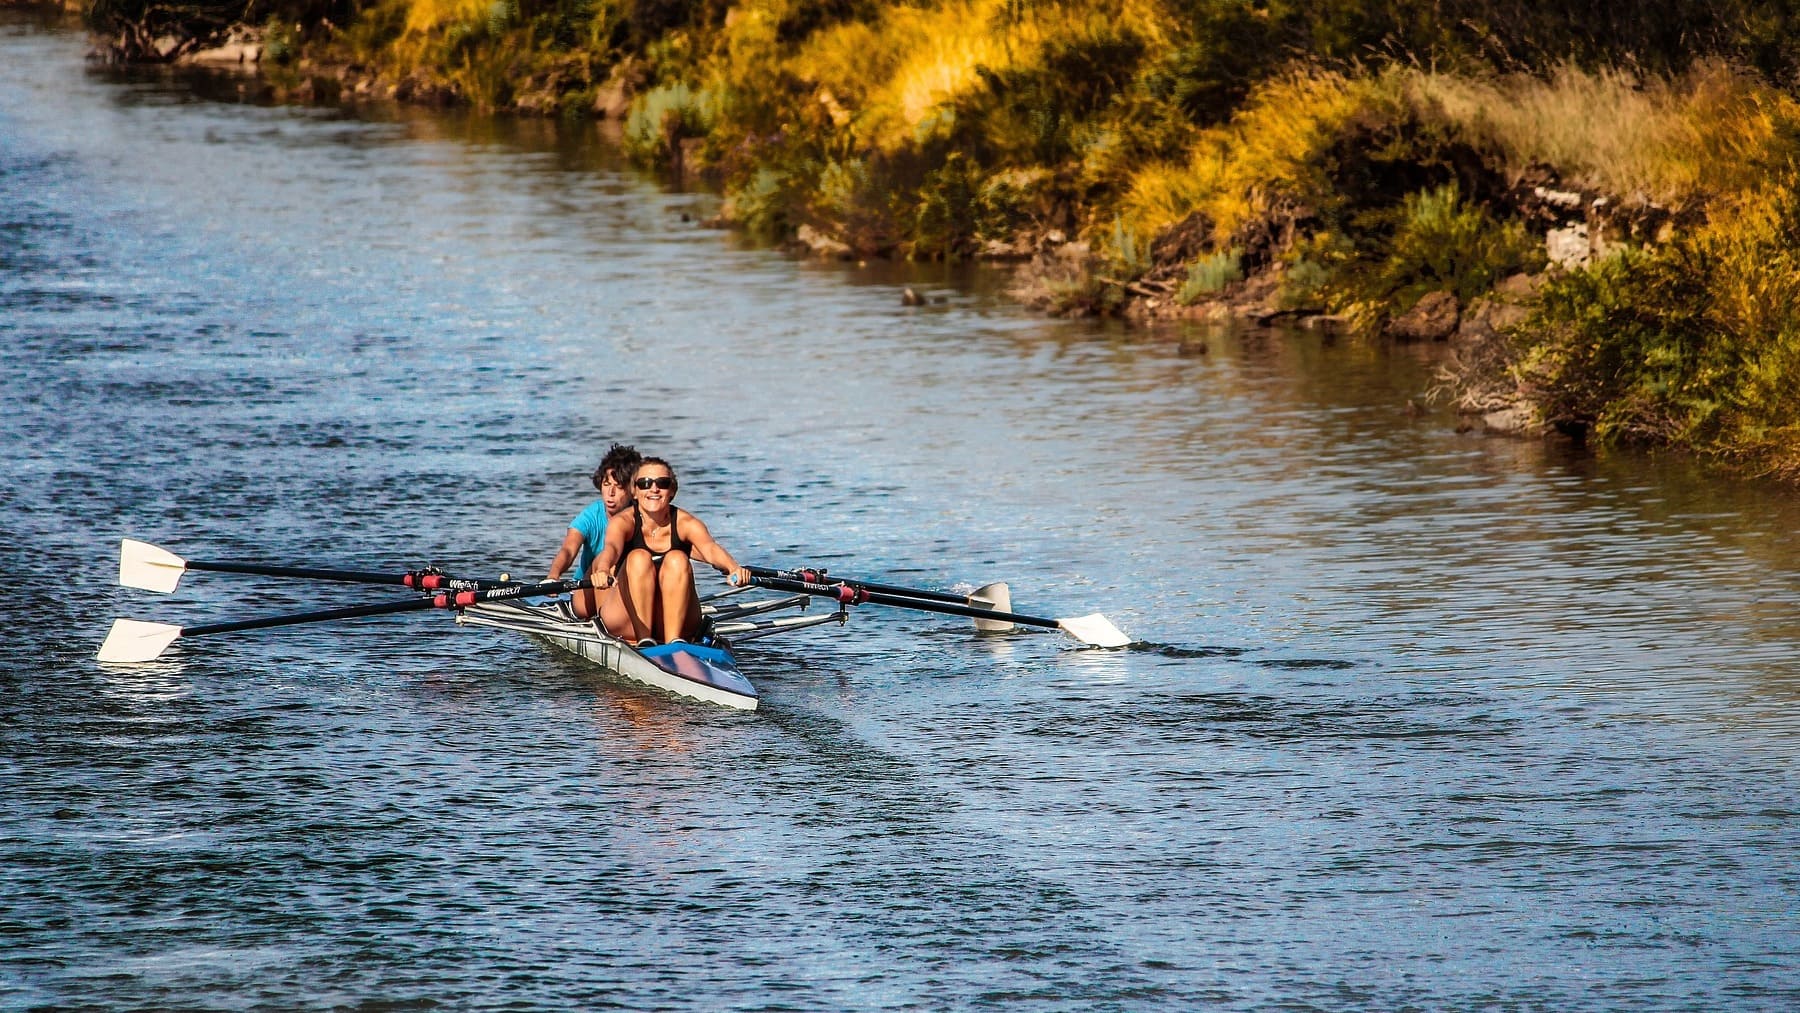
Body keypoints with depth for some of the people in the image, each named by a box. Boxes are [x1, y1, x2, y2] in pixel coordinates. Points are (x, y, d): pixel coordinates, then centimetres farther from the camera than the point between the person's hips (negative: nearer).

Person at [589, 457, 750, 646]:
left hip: (675, 621, 1)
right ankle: (644, 639, -34)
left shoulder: (686, 523, -4)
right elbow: (611, 548, -29)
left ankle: (674, 641, -34)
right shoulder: (624, 522, -7)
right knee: (639, 558, -25)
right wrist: (602, 571, -54)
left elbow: (710, 548, -24)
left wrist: (733, 568, -47)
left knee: (677, 559, -24)